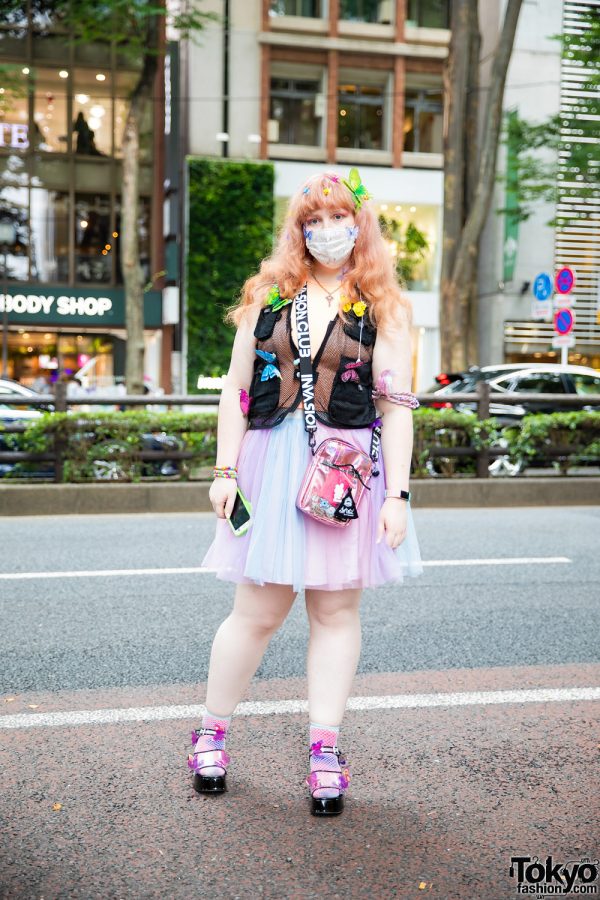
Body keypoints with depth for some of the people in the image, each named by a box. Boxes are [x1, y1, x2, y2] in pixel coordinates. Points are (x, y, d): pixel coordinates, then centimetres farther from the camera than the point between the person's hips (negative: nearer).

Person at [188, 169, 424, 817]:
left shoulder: (383, 307, 5)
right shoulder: (268, 295, 10)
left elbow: (396, 405, 0)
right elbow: (236, 388, 9)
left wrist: (397, 494, -7)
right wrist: (225, 470, 1)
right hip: (273, 463, 1)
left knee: (336, 611, 6)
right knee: (258, 612, 4)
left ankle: (324, 751, 17)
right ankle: (211, 732, 23)